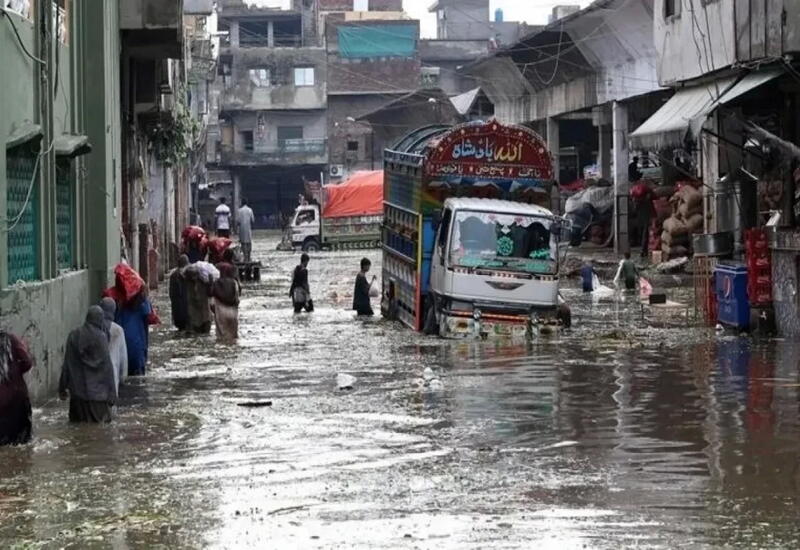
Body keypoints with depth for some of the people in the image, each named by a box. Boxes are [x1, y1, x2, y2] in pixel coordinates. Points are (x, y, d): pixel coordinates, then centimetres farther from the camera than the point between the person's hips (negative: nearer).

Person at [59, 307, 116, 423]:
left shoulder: (74, 336, 1)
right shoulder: (101, 337, -8)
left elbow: (66, 365, 3)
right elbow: (107, 365, -9)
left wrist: (63, 388, 11)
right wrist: (111, 393, -6)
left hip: (78, 391, 3)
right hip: (97, 391, -3)